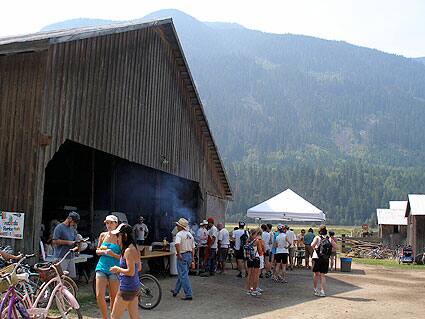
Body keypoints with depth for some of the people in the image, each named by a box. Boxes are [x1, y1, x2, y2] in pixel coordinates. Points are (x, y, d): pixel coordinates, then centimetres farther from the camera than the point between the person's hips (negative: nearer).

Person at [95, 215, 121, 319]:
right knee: (99, 296, -3)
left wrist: (113, 254, -23)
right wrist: (103, 251, -6)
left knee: (113, 297, 5)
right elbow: (97, 251, 15)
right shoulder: (103, 235, 6)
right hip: (102, 267, 3)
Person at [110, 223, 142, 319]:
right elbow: (139, 268, 16)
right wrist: (120, 270, 14)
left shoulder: (128, 250, -20)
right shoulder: (134, 248, 9)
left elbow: (131, 272, -24)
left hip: (127, 289, -9)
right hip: (135, 287, 9)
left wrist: (117, 269, -10)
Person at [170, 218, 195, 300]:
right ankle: (176, 291, 34)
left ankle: (188, 295, -4)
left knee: (183, 276, -3)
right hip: (189, 255, 8)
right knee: (181, 274, 20)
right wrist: (192, 259, 17)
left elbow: (177, 244, -32)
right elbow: (193, 248, 14)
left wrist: (179, 254, -21)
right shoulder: (190, 235, 12)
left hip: (182, 256, -8)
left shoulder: (179, 234, -12)